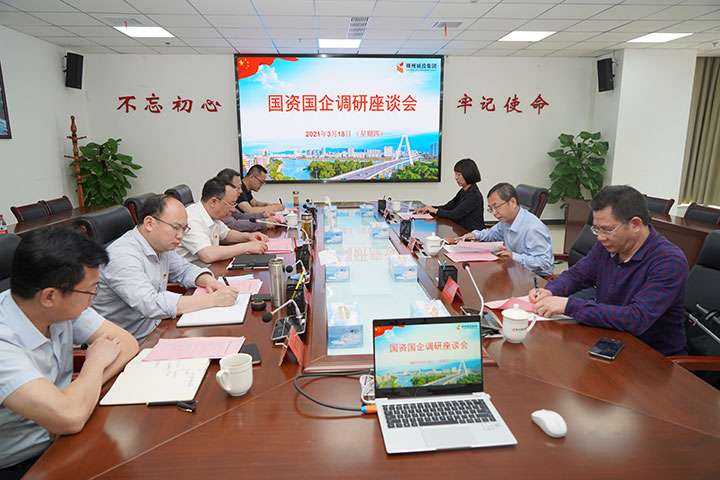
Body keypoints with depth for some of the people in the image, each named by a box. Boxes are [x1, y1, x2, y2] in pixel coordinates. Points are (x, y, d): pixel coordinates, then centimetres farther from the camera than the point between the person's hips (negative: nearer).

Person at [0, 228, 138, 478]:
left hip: (61, 439, 6)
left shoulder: (65, 307, -10)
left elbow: (127, 343, -4)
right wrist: (96, 363, -18)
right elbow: (70, 417, -37)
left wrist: (84, 391, -20)